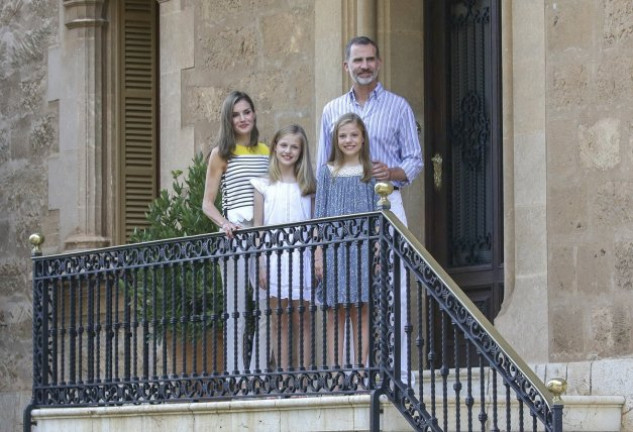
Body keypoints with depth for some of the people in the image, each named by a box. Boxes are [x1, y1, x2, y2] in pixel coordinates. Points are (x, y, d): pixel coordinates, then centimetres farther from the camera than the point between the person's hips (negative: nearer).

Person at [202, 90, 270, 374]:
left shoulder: (266, 152, 17)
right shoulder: (221, 154, 7)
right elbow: (208, 204, 4)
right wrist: (225, 224, -15)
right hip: (236, 232, -3)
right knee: (236, 311, -5)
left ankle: (260, 371, 2)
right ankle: (235, 372, -5)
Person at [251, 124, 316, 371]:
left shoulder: (308, 186, 7)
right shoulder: (264, 186, 7)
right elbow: (257, 228, 5)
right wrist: (260, 265, -2)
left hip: (300, 257, 0)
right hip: (273, 257, 0)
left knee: (300, 318, 0)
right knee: (279, 320, 2)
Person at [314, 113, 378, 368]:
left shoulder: (370, 172, 8)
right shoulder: (328, 172, 8)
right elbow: (319, 215, 7)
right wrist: (319, 253, 1)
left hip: (362, 246, 0)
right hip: (334, 248, 0)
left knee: (361, 312, -1)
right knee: (336, 313, 0)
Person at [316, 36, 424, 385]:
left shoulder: (398, 107, 9)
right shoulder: (332, 111, 16)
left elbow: (415, 159, 8)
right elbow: (322, 169, 17)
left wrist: (393, 172, -13)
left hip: (385, 203, -2)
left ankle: (398, 369, -11)